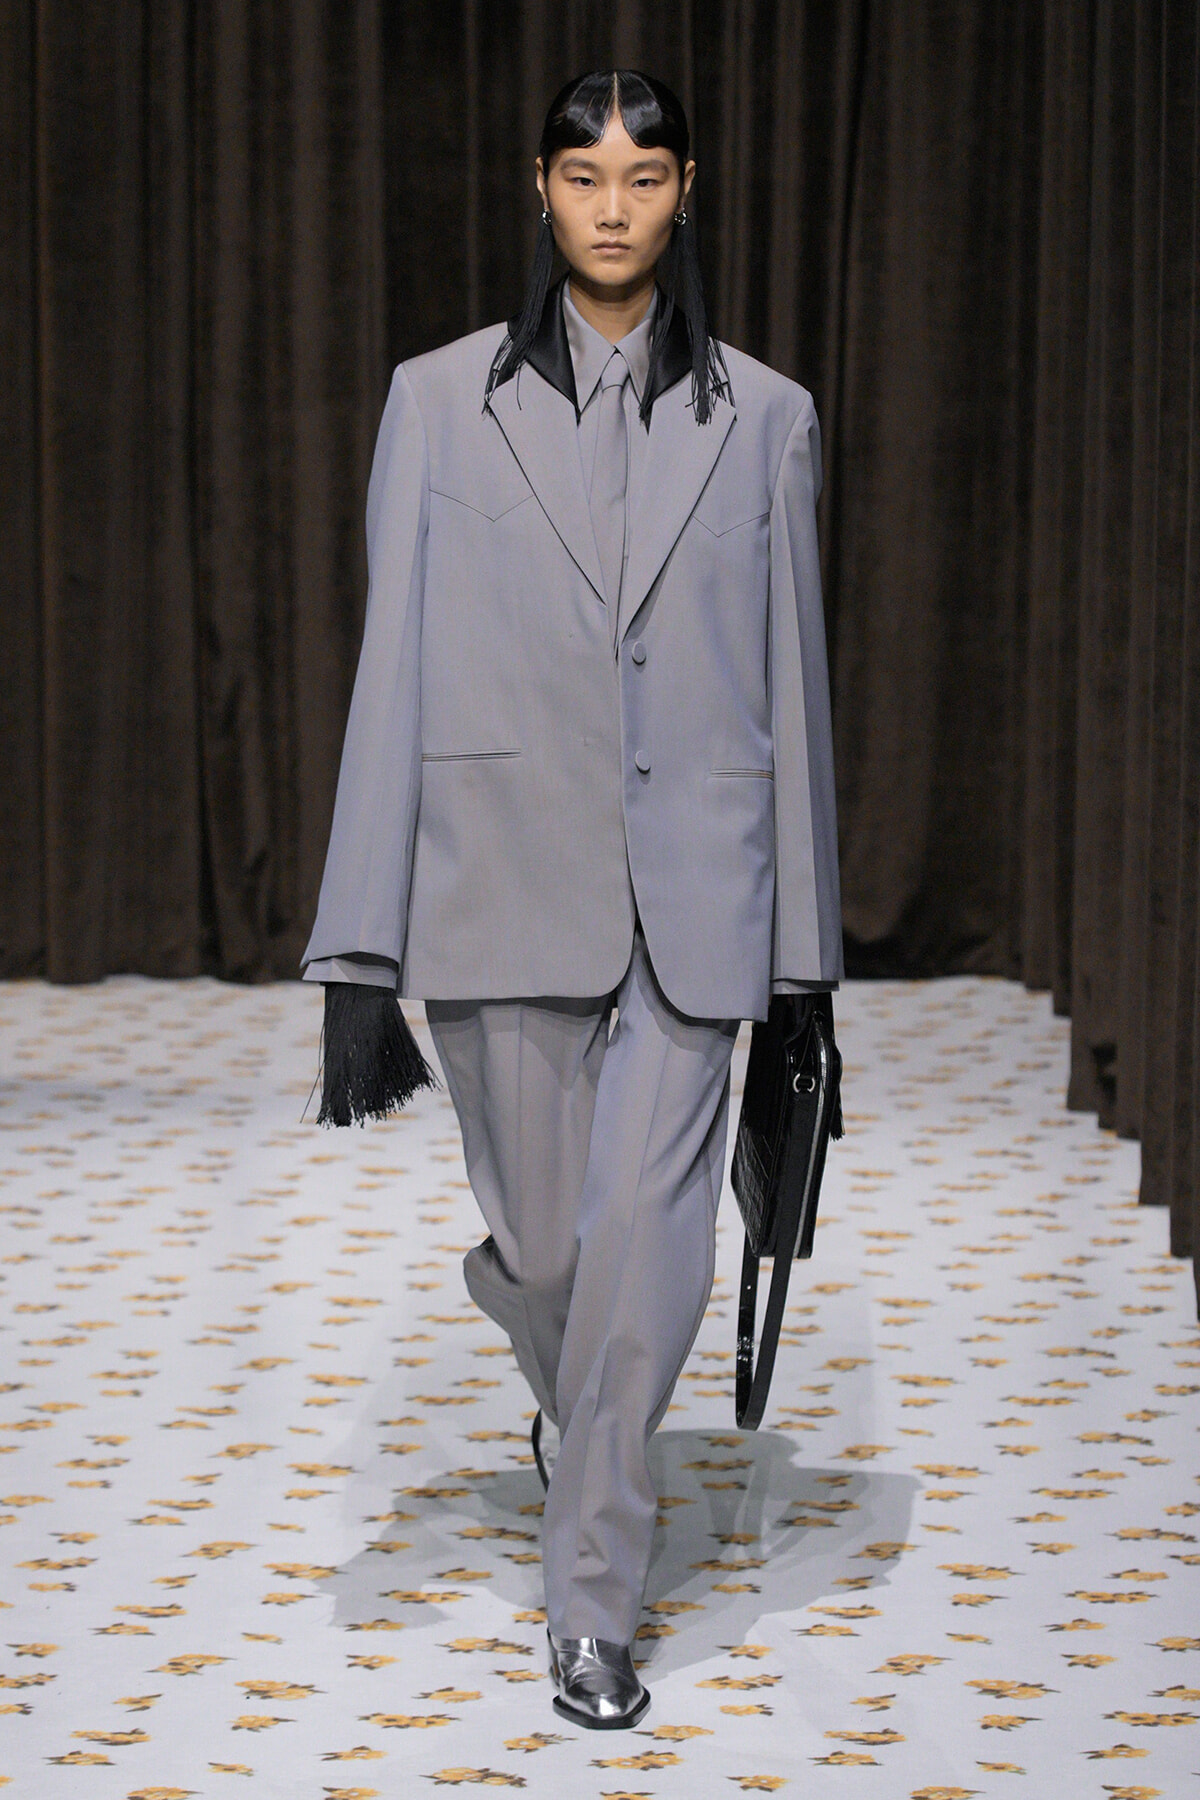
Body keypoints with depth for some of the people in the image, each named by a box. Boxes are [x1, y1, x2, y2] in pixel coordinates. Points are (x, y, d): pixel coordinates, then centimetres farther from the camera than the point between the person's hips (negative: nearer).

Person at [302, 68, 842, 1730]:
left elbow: (793, 682, 7)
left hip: (688, 894, 0)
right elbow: (394, 673, 0)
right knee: (538, 1247, 9)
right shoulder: (443, 403, 3)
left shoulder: (762, 419, 5)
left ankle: (594, 1604, 8)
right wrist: (364, 949, -4)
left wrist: (803, 950, 7)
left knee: (647, 1249, -7)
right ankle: (581, 1400, 45)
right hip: (503, 881, 0)